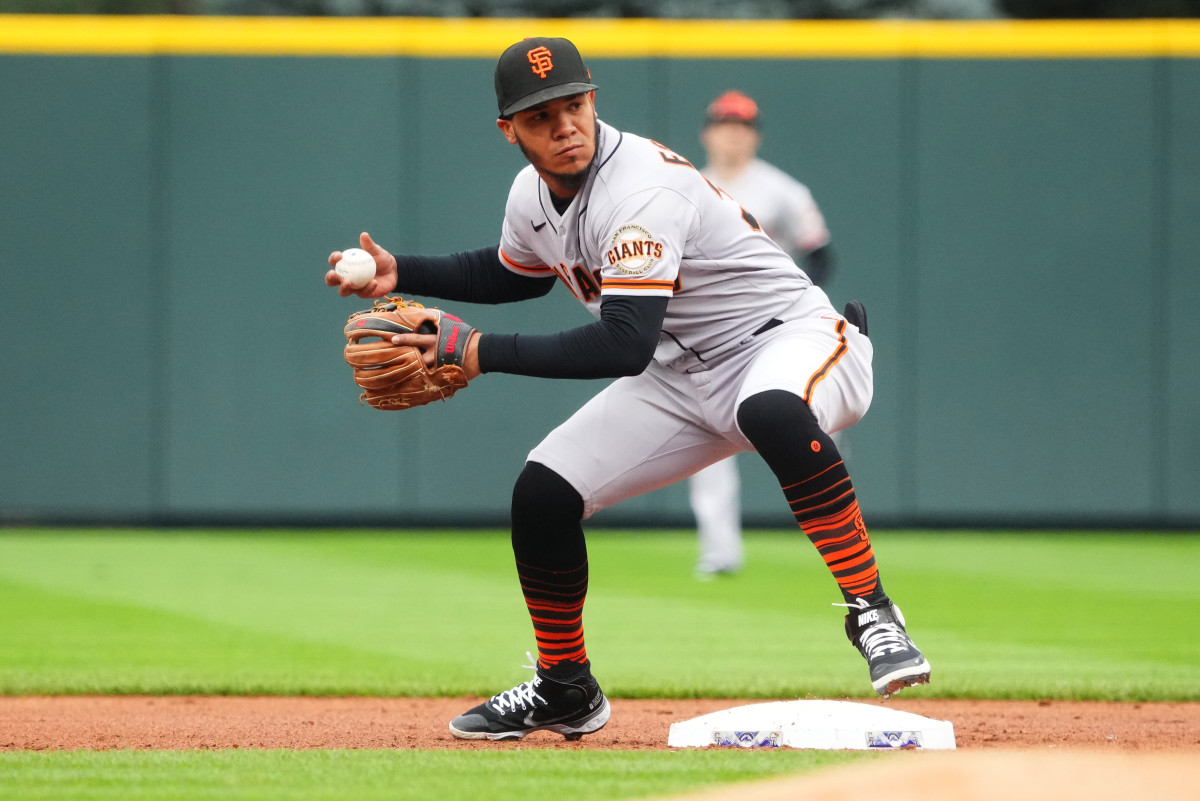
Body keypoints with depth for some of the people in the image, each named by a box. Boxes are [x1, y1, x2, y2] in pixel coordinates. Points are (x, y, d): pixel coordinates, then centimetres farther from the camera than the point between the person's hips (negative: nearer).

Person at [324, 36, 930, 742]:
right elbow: (516, 272, 25)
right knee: (543, 492, -3)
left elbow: (625, 346, -35)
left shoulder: (642, 192, -28)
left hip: (789, 335, -8)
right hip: (683, 376, 8)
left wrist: (484, 353, -32)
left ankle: (871, 611, -36)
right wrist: (402, 275, 11)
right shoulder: (532, 195, 0)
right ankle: (566, 690, 18)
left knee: (773, 414, -44)